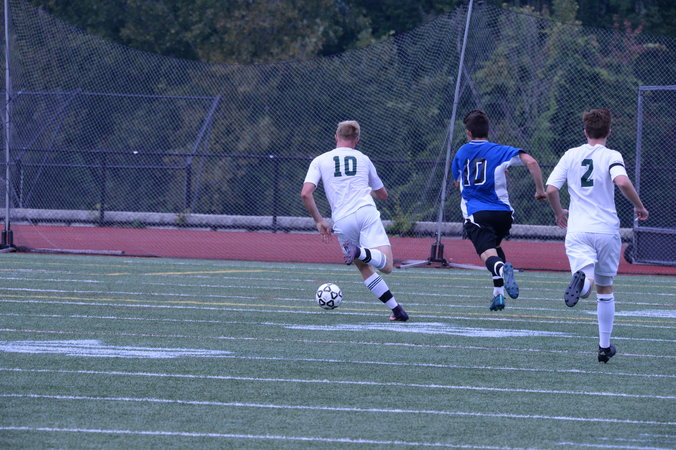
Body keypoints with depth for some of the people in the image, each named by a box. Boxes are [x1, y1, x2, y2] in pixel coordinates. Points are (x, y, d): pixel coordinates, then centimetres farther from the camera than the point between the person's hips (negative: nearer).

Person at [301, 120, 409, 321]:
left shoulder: (320, 161, 14)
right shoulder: (363, 159, 18)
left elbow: (306, 194, 0)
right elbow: (383, 194, 30)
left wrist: (319, 221, 11)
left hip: (342, 221, 1)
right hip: (367, 213, -1)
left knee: (365, 268, 14)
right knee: (386, 265, -13)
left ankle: (395, 308, 6)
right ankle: (360, 252, -42)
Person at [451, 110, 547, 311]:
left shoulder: (461, 153, 13)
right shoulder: (500, 151, 5)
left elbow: (457, 182, 28)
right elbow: (531, 162, -10)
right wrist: (540, 189, -2)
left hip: (475, 213, -2)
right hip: (502, 211, 2)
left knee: (488, 254, -16)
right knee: (495, 246, 28)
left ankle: (502, 268, -53)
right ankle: (498, 294, 19)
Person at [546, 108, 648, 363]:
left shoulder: (571, 155, 7)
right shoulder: (611, 156, -2)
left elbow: (550, 189, 2)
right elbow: (622, 182, -21)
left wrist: (558, 212, 21)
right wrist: (639, 207, -5)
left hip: (577, 230, 1)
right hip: (606, 230, -1)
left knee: (587, 281, -14)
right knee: (605, 289, 16)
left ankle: (582, 280, -53)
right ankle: (605, 346, 20)